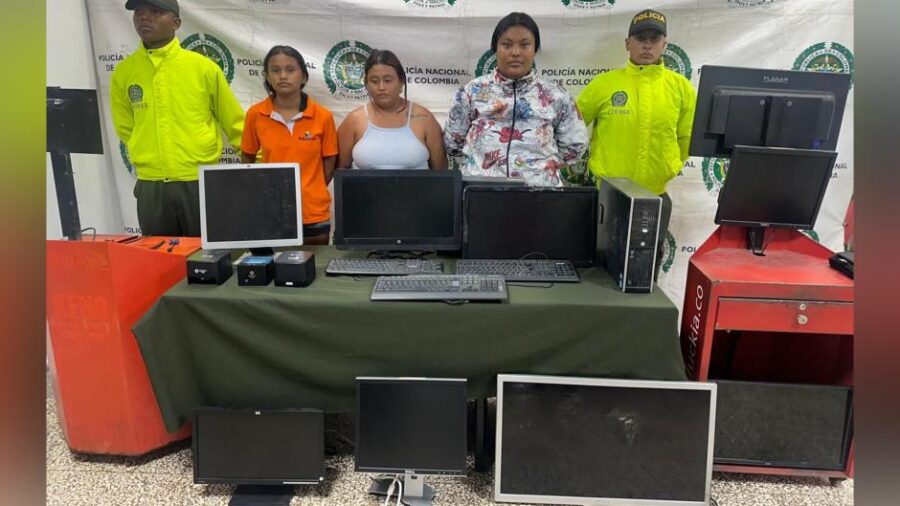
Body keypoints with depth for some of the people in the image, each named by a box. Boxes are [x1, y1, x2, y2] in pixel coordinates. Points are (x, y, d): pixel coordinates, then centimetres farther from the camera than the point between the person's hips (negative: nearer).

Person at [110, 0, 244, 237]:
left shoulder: (204, 67, -4)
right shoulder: (123, 72, 3)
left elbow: (234, 123, 3)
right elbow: (126, 128, 16)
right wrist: (150, 159, 13)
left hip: (201, 184, -2)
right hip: (150, 187, 3)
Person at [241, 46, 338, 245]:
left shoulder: (323, 116, -5)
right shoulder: (255, 114, -2)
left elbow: (329, 161, 5)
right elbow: (247, 157, 10)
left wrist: (310, 192, 4)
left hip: (314, 215, 0)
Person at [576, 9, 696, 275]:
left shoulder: (681, 87, 1)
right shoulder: (604, 83, -4)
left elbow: (687, 139, 11)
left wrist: (667, 167, 10)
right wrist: (591, 163, 5)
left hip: (655, 197, 2)